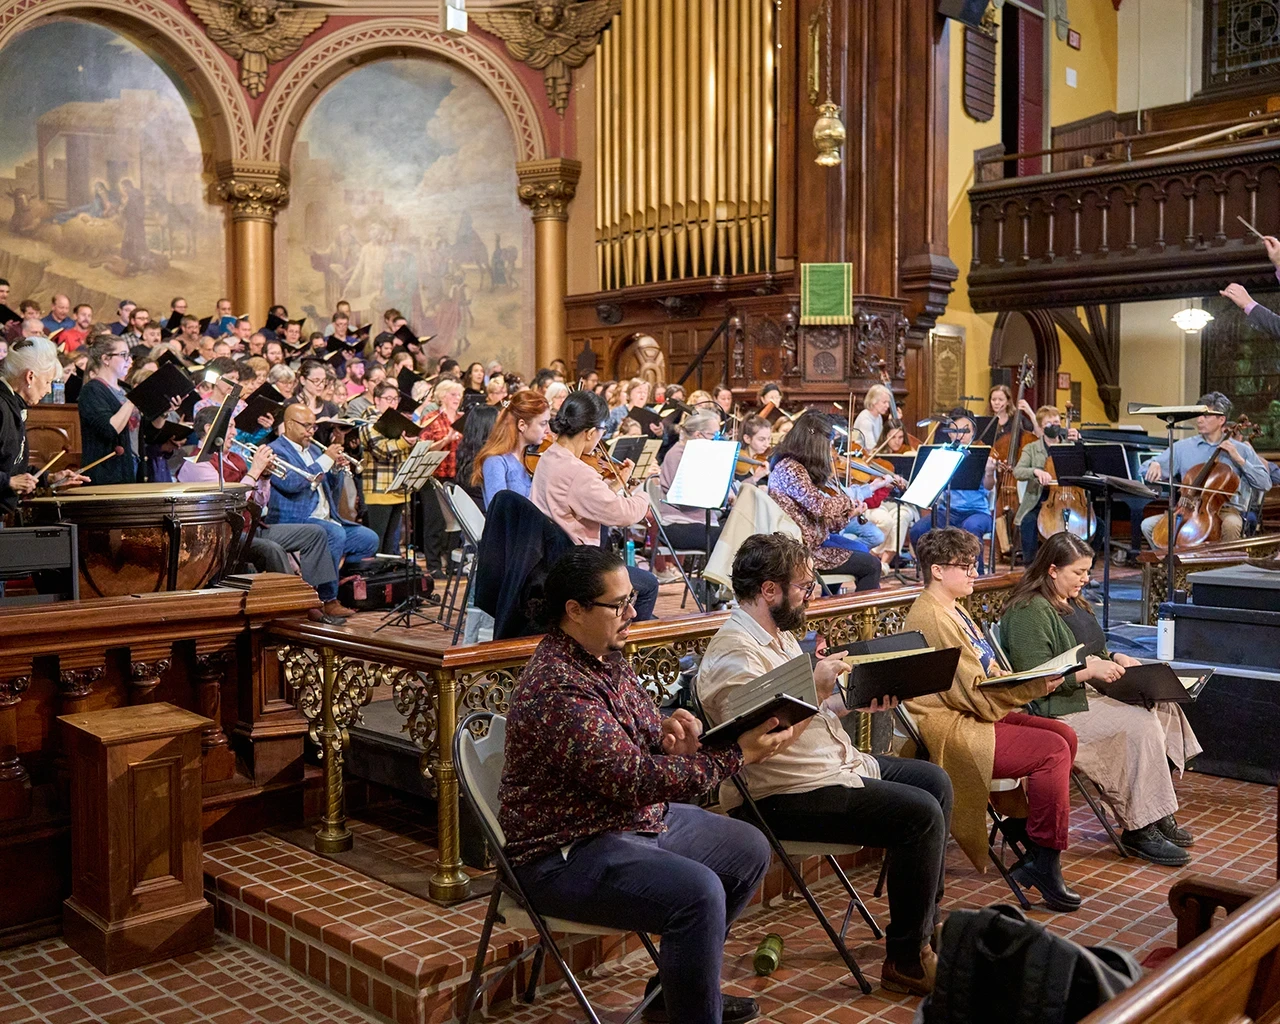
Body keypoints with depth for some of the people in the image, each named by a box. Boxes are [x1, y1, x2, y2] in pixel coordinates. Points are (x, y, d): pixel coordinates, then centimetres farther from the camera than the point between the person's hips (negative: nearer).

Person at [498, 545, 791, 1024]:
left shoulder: (607, 656, 4)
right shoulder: (557, 689, -27)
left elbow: (637, 743, 15)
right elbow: (633, 780, -31)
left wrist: (668, 736, -10)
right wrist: (736, 754, -29)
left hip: (638, 818, 11)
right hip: (566, 854, -11)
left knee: (749, 851, 14)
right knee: (698, 893, -30)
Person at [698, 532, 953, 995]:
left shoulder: (777, 635, 11)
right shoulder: (735, 656, -23)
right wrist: (818, 689, -24)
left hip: (838, 763, 11)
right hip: (784, 798, -11)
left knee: (934, 780, 15)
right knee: (920, 813, -18)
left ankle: (927, 918, 26)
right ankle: (906, 960, -4)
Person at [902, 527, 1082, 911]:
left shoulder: (953, 610, 18)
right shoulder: (932, 617, -16)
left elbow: (987, 675, 18)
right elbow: (974, 692, -19)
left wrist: (1036, 679, 1)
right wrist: (1036, 686, -20)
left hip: (975, 715, 11)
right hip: (952, 730, -11)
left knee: (1064, 735, 1)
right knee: (1052, 750, -19)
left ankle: (1024, 829, 6)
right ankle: (1045, 860, -10)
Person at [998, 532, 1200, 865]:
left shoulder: (1074, 603, 17)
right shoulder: (1029, 612, -15)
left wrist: (1115, 659, 8)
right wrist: (1090, 670, -24)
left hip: (1090, 693, 10)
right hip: (1057, 709, -10)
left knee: (1165, 707, -6)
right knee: (1141, 725, -24)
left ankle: (1160, 815, -3)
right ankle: (1139, 829, -14)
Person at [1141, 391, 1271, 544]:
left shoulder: (1241, 450, 8)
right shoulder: (1183, 447, 9)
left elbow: (1266, 484, 1)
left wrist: (1239, 460, -7)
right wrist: (1154, 465, -18)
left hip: (1226, 510, -2)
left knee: (1231, 525, -37)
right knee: (1148, 525, -18)